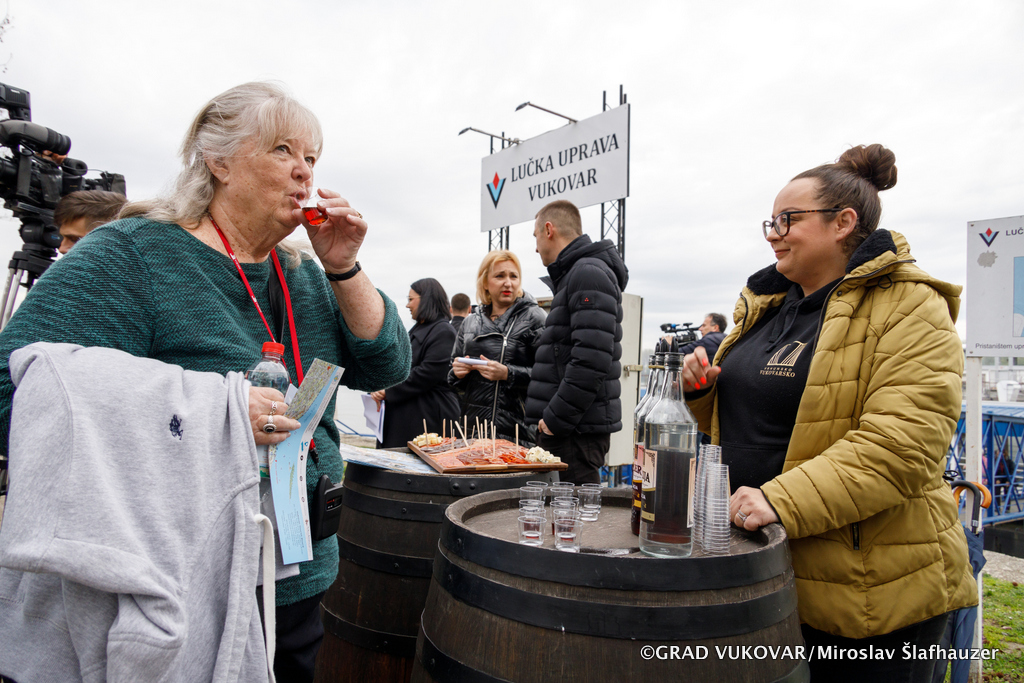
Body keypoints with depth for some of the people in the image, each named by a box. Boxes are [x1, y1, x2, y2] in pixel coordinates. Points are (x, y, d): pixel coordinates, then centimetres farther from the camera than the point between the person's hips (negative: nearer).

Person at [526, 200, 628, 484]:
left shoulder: (589, 273, -12)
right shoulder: (572, 274, 21)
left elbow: (591, 360, -24)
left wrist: (555, 418, -18)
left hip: (577, 429, -10)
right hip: (563, 426, 10)